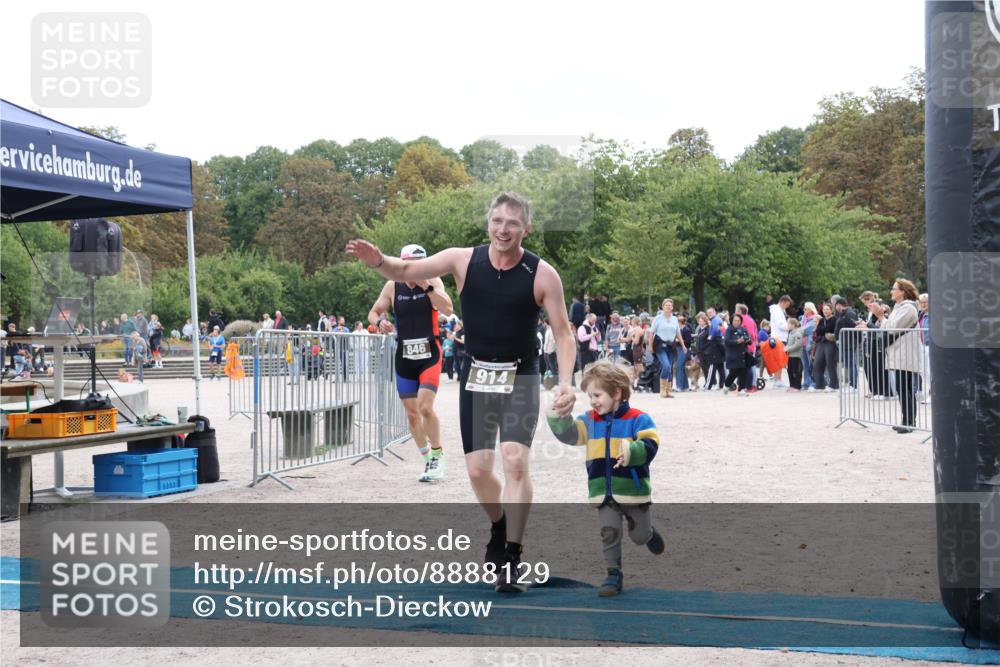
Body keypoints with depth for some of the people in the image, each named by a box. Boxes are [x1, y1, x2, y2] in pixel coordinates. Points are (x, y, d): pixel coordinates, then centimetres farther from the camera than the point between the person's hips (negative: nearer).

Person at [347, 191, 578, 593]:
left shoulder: (542, 275, -12)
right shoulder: (463, 260, -7)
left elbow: (563, 333, -7)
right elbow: (406, 272, -2)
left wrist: (565, 382, -20)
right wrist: (378, 261, -25)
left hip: (520, 378, -2)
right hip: (476, 375, 2)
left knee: (515, 462, -17)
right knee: (477, 470, 4)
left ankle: (512, 560, -8)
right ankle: (500, 528, 35)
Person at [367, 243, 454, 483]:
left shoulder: (433, 281, -5)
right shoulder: (392, 286, 2)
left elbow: (448, 309, -19)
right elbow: (374, 312, 11)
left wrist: (426, 286, -27)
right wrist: (378, 320, -12)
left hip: (429, 355, -3)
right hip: (404, 356, 4)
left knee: (425, 407, -16)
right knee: (411, 413, 6)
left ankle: (437, 456, 3)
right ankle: (428, 460, 21)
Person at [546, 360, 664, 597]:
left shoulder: (638, 419, -10)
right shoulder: (589, 421, 6)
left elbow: (649, 447, -19)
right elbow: (567, 433, -4)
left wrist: (630, 452, -38)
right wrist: (558, 415, -22)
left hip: (633, 491, -3)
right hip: (603, 494, 3)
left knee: (639, 535, 14)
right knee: (609, 533, -4)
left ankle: (649, 532, 48)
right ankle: (613, 576, 3)